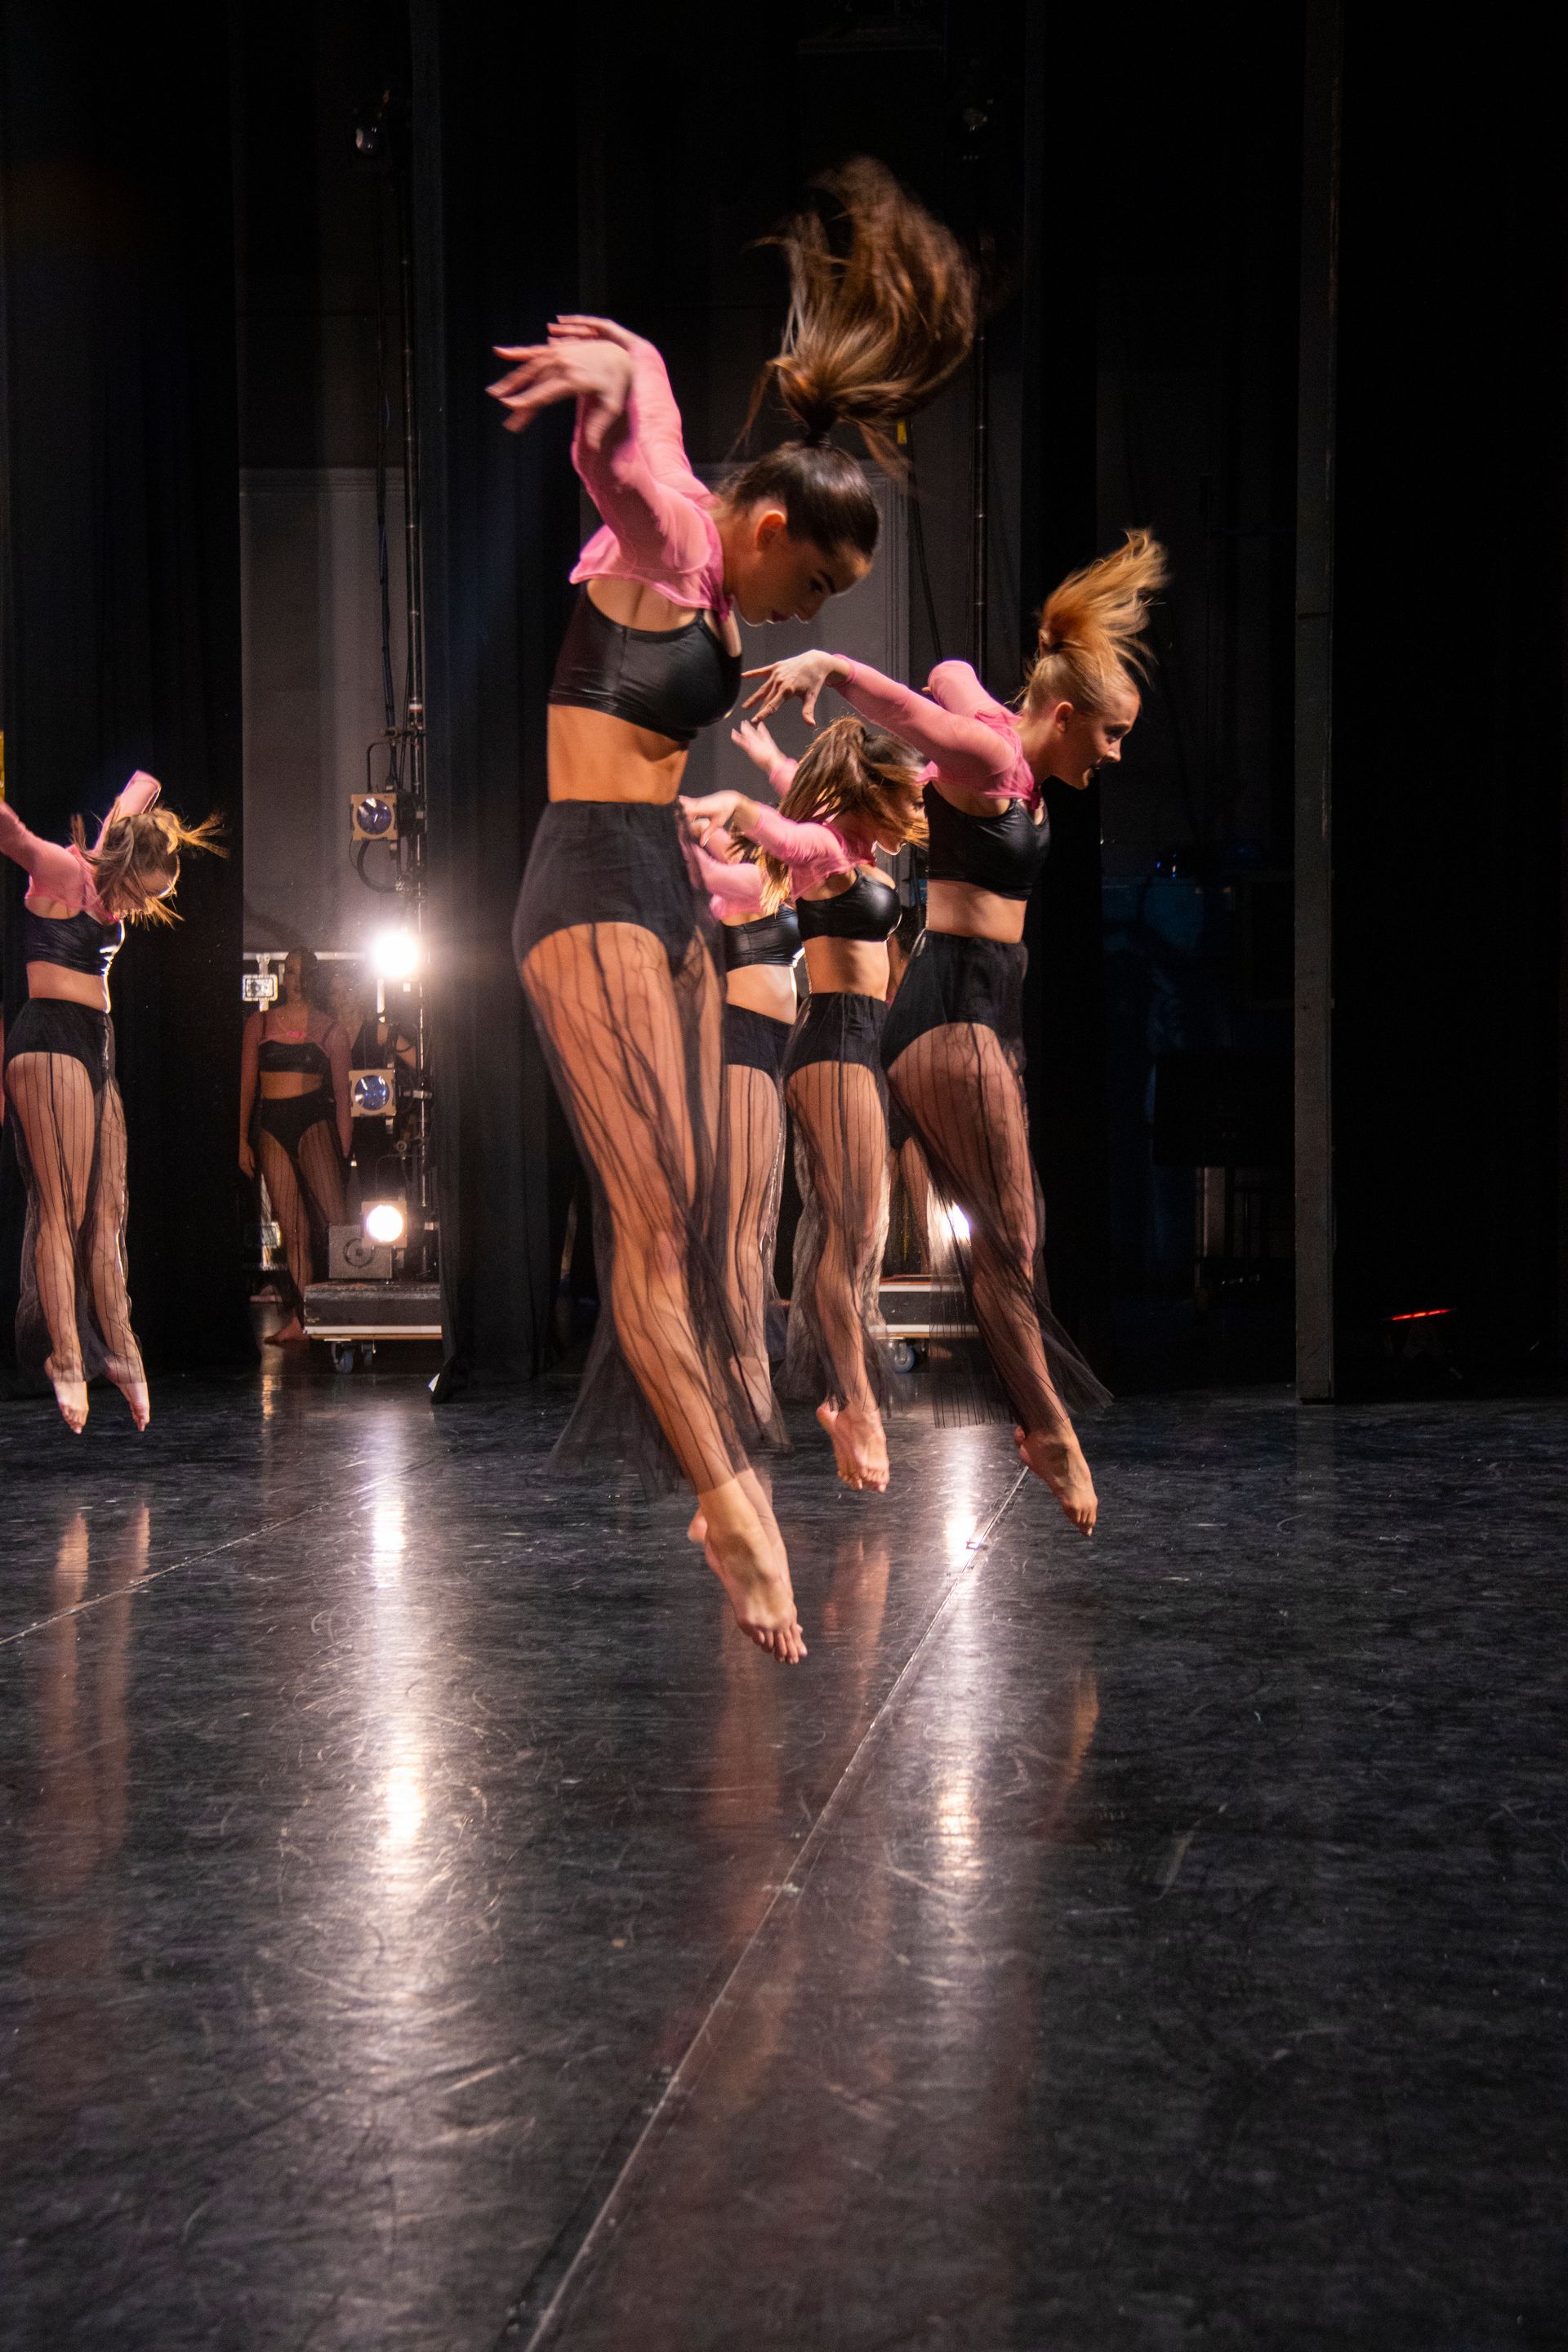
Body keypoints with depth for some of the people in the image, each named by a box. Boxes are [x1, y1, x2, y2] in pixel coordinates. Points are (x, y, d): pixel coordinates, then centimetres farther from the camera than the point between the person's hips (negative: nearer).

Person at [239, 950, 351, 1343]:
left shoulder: (330, 1029, 9)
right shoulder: (260, 1023, 12)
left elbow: (342, 1094, 9)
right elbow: (246, 1085, 11)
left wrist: (343, 1151, 2)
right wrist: (242, 1140, 4)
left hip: (315, 1119, -2)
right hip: (271, 1125, 2)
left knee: (332, 1215, -20)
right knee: (293, 1229, 1)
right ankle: (297, 1318, 5)